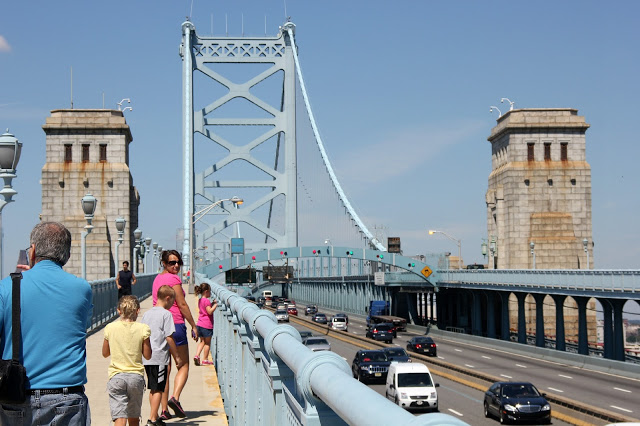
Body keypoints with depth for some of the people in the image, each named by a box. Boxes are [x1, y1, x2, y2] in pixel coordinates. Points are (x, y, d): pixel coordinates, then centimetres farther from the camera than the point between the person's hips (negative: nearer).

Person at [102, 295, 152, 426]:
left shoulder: (110, 328, -2)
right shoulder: (143, 329, -5)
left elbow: (105, 353, 9)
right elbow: (147, 355, 0)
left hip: (116, 376, -1)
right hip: (136, 376, 1)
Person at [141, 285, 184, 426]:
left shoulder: (147, 313, 12)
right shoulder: (166, 314, -9)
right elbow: (169, 337, -11)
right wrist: (177, 357, -5)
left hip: (147, 358, 7)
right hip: (159, 357, -7)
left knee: (153, 389, 15)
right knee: (158, 389, -3)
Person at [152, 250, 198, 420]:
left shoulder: (157, 279, 14)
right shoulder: (174, 279, -11)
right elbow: (182, 305, -11)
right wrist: (193, 326, -4)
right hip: (175, 324, -7)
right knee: (183, 366, 6)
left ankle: (164, 409, 7)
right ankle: (175, 397, -15)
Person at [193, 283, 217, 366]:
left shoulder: (200, 300, 12)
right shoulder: (206, 301, -15)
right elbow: (210, 311, -23)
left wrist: (212, 304, 17)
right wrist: (215, 305, -12)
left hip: (200, 324, 8)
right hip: (207, 325, -8)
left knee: (202, 341, 17)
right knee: (207, 343, 4)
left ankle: (197, 355, 1)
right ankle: (205, 359, 9)